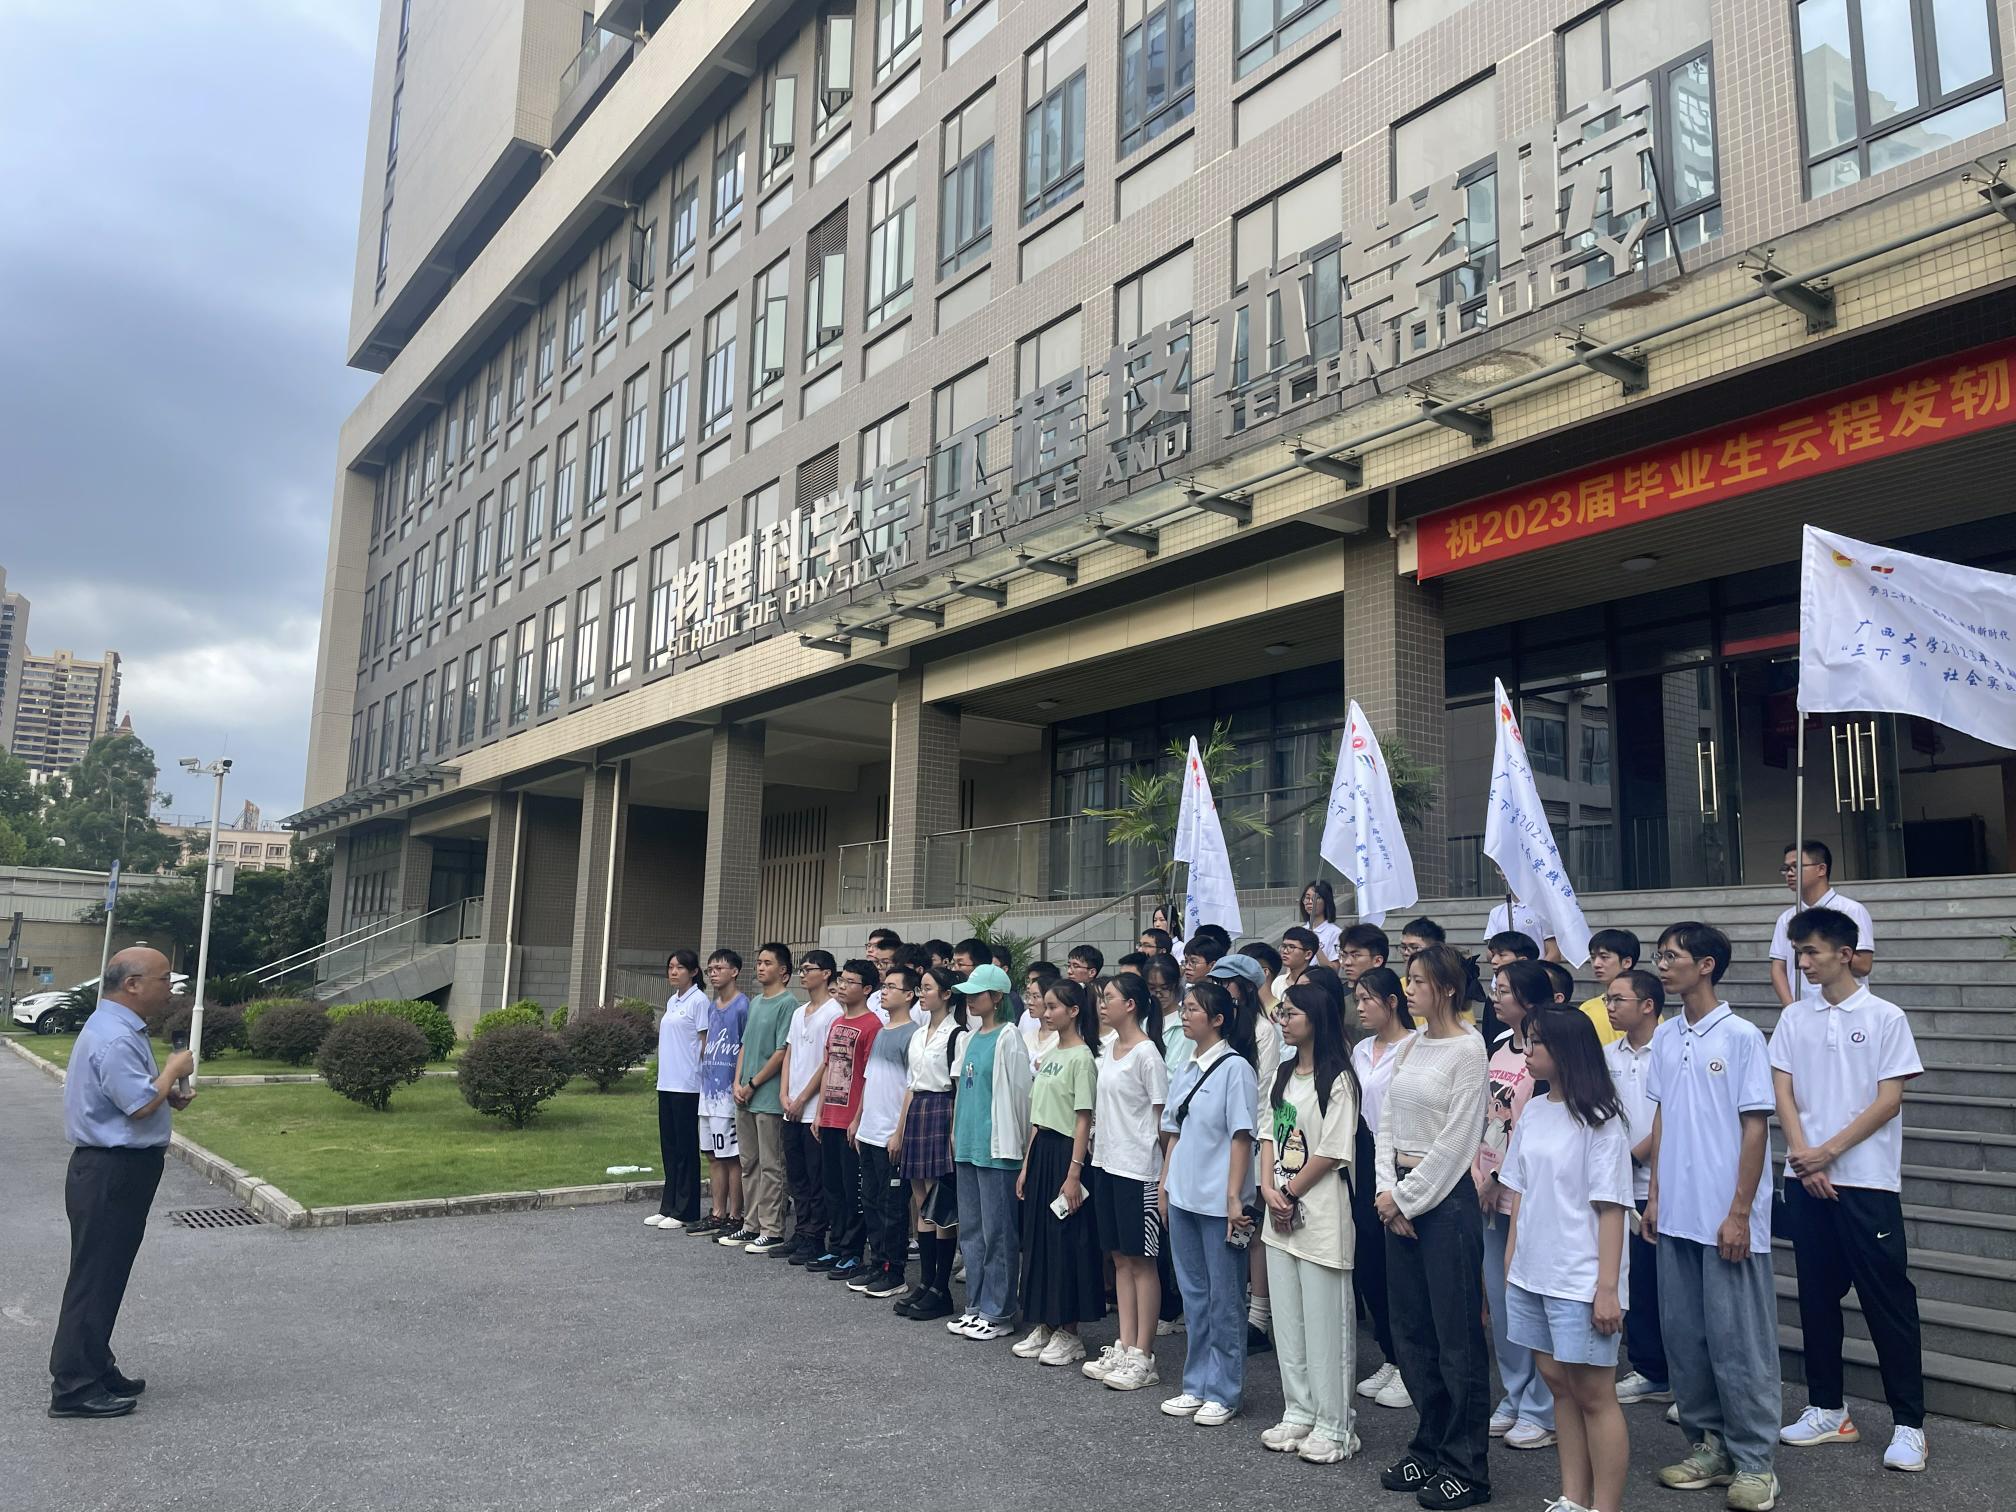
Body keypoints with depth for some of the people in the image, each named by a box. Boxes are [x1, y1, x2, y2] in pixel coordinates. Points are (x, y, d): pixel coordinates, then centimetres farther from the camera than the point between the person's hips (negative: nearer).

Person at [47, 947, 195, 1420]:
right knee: (95, 1278, -3)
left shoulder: (120, 1029, 13)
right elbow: (141, 1105, -26)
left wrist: (167, 1094, 9)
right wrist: (174, 1070, -11)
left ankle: (96, 1368, 28)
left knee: (106, 1275, 18)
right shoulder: (114, 1038, -22)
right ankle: (73, 1386, 4)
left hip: (117, 1171, 11)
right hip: (111, 1173, -11)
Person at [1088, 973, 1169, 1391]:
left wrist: (1165, 1172, -13)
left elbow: (1162, 1117, -12)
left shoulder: (1146, 1053, -13)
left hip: (1138, 1169, -8)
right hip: (1107, 1164, 8)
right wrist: (1096, 1150, 11)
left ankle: (1142, 1357, 9)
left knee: (1141, 1259, 1)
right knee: (1120, 1258, 13)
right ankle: (1123, 1347, 22)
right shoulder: (1108, 1050, 11)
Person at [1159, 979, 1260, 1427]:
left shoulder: (1234, 1067, -10)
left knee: (1223, 1299, 3)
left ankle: (1223, 1393, 14)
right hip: (1183, 1197, 7)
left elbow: (1241, 1136, -13)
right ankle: (1197, 1385, 24)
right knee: (1194, 1295, 14)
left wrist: (1235, 1196, -17)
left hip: (1218, 1202, -7)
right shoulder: (1186, 1071, 11)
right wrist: (1164, 1185, 13)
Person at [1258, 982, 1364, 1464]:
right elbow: (1268, 1136, 11)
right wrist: (1269, 1189, -3)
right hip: (1281, 1213, 8)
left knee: (1325, 1322, 0)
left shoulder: (1337, 1080, -12)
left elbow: (1331, 1152, -15)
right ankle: (1298, 1413, 25)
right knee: (1287, 1320, 14)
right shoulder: (1283, 1075, 12)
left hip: (1321, 1215, -8)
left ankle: (1333, 1427, 10)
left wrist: (1290, 1193, -9)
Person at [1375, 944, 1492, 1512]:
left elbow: (1455, 1140, -14)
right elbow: (1387, 1123, 10)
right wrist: (1387, 1191, -1)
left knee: (1457, 1333, 1)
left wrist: (1405, 1197, -10)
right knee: (1410, 1327, 13)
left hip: (1447, 1197, -7)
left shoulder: (1468, 1049, -11)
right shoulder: (1409, 1046, 10)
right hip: (1400, 1197, 7)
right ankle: (1429, 1449, 26)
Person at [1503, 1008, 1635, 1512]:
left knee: (1594, 1394, 1)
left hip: (1581, 1282, -7)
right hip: (1531, 1276, 7)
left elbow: (1610, 1208, -13)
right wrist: (1510, 1263, 12)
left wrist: (1608, 1287, -16)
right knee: (1557, 1383, 13)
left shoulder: (1599, 1120, -10)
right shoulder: (1533, 1114, 9)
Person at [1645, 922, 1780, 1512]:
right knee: (1683, 1335, 12)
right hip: (1677, 1216, 6)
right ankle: (1708, 1444, 25)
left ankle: (1754, 1461, 13)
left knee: (1737, 1340, 1)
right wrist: (1655, 1193, 10)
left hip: (1727, 1219, -6)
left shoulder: (1741, 1036, -10)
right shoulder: (1665, 1037, 8)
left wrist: (1739, 1213, -12)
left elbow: (1756, 1127, -10)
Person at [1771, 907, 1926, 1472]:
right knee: (1817, 1296, 11)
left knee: (1888, 1301, 0)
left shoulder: (1885, 1017, -3)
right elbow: (1783, 1093, 5)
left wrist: (1830, 1151, -12)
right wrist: (1804, 1159, -8)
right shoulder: (1794, 1018, 8)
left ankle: (1908, 1423, 10)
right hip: (1806, 1179, 4)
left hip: (1867, 1181, -4)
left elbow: (1889, 1101, -8)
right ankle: (1827, 1409, 22)